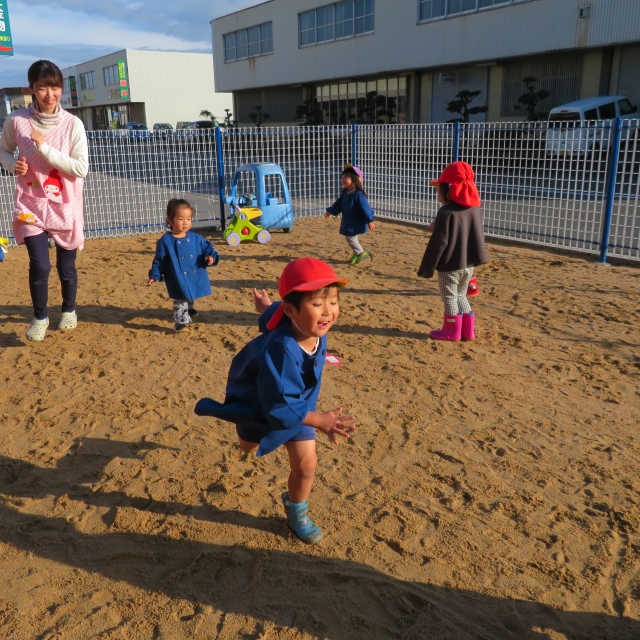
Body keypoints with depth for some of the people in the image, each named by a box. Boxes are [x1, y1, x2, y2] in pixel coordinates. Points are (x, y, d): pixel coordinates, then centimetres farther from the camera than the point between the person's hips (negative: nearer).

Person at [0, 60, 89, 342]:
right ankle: (40, 316, 17)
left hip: (64, 206, 0)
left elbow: (81, 168, -14)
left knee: (66, 266, 11)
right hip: (31, 204, 0)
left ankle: (69, 309, 39)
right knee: (40, 265, -10)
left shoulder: (72, 124, -9)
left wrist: (44, 148, -21)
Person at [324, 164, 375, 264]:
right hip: (348, 222, 9)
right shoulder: (345, 192, 4)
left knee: (351, 238, -7)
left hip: (356, 223, -9)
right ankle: (357, 254, 31)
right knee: (350, 237, 16)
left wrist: (370, 221, -26)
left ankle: (362, 253, 12)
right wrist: (330, 211, 12)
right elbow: (339, 204, 16)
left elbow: (365, 207, -24)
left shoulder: (358, 194, -23)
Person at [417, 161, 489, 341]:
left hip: (450, 265, -7)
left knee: (449, 296, 6)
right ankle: (467, 330, 21)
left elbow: (438, 243, -17)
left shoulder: (447, 212, -16)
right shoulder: (475, 208, 5)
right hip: (469, 263, 7)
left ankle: (452, 331, 13)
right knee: (460, 294, 19)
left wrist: (426, 268, -10)